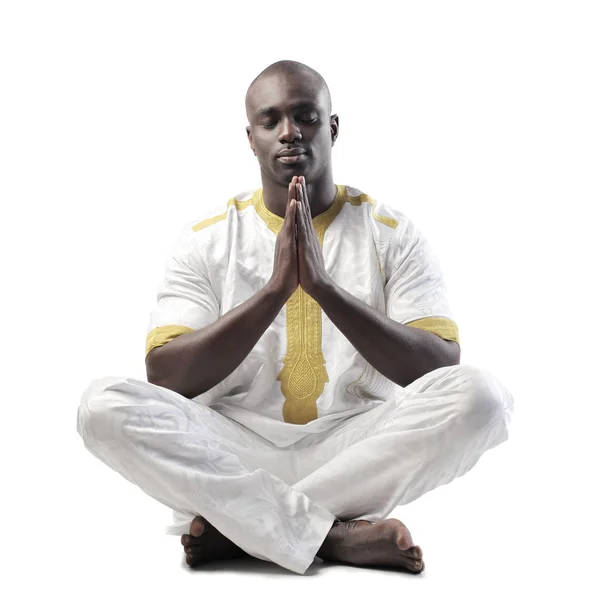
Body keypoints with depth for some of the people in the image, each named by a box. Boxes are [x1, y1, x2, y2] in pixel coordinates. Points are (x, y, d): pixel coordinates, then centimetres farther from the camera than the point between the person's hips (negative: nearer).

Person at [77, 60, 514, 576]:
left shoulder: (393, 233, 3)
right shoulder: (206, 238, 5)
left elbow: (442, 371, -9)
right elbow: (164, 376, -7)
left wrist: (324, 287, -21)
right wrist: (274, 290, -20)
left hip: (360, 449, 0)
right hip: (237, 452, 0)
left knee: (479, 393, -27)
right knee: (105, 405, -25)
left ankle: (238, 524, -21)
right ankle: (340, 535, -26)